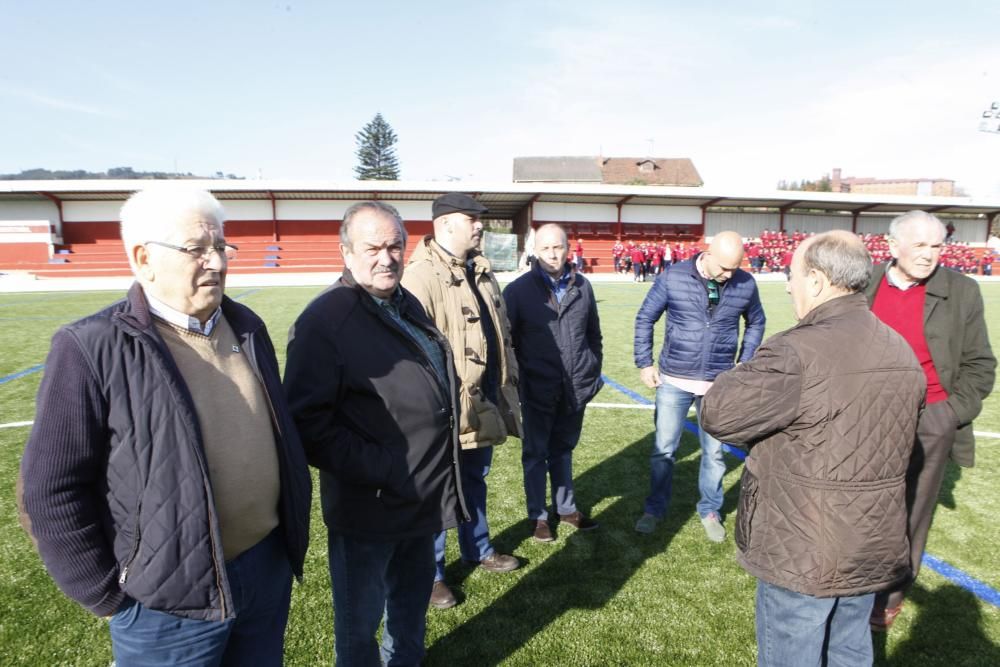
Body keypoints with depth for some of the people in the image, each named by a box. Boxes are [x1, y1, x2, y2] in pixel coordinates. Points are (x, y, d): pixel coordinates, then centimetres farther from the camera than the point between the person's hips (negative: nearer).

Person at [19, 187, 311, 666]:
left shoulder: (246, 326, 2)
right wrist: (107, 595, -7)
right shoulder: (93, 349, -15)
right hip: (171, 601, -5)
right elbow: (54, 489, -11)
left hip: (269, 565, 5)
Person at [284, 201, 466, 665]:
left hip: (424, 500, 8)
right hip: (368, 509, -7)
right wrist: (380, 470, -21)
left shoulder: (408, 305, 9)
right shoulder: (325, 319, -17)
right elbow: (309, 423, -20)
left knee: (412, 609, 27)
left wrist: (445, 456, 14)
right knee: (360, 625, 15)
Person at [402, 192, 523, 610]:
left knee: (475, 480, 24)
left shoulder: (481, 271, 11)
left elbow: (501, 334, 18)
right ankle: (431, 573, 29)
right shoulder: (422, 277, -18)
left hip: (485, 402, 8)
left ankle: (478, 549, 45)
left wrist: (508, 382, 18)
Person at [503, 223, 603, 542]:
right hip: (537, 388, -3)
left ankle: (566, 508, 36)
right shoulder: (519, 290, -7)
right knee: (536, 453, 11)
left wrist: (595, 370, 11)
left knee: (563, 449, 19)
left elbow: (593, 333, 13)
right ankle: (538, 516, 27)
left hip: (576, 387, 3)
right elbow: (507, 339, -4)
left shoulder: (582, 286, 4)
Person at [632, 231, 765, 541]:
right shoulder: (673, 277, -10)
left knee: (714, 452, 14)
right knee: (663, 449, 9)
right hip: (673, 382, -1)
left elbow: (756, 323, 12)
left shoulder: (745, 284, -5)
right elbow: (645, 319, -1)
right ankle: (655, 509, 28)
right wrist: (644, 364, -2)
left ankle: (710, 511, 35)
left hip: (719, 385, 2)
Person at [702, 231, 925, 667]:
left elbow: (716, 415, -20)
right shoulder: (902, 353, 3)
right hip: (873, 546, 8)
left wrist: (745, 373, -2)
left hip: (802, 553, -7)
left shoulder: (797, 353, -25)